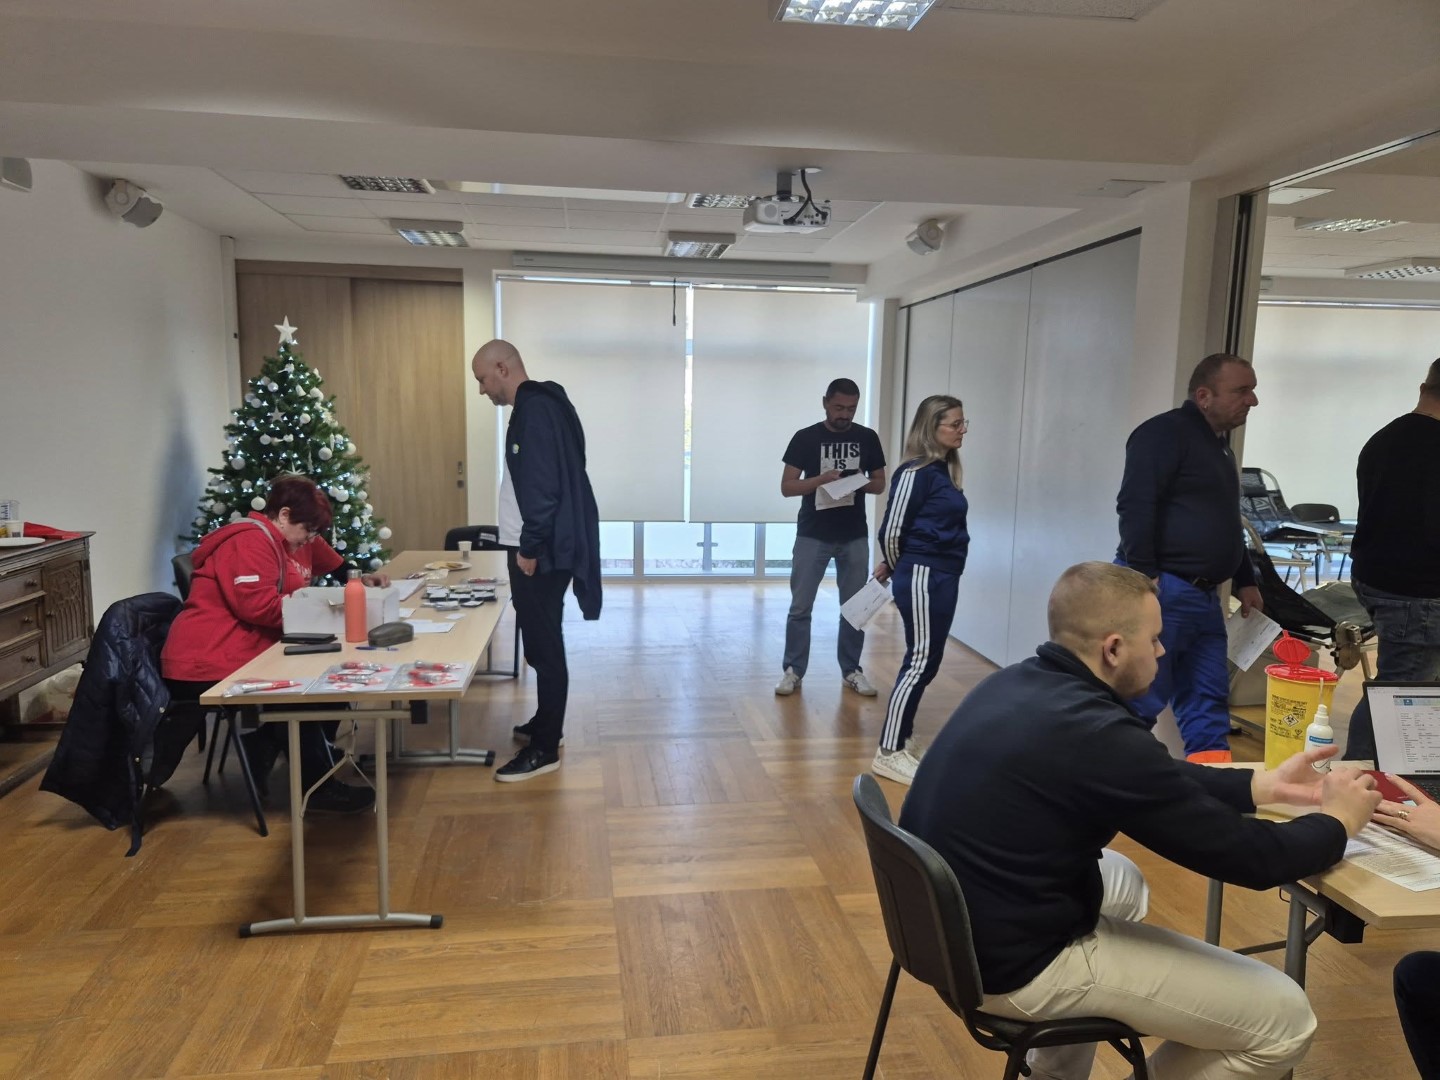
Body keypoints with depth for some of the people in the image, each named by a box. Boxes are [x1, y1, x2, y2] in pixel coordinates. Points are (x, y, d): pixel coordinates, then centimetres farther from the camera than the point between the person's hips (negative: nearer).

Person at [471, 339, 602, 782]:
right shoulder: (538, 404, 16)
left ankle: (544, 748, 5)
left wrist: (530, 545, -20)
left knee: (543, 646, -4)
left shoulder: (536, 408, -16)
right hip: (537, 547, 10)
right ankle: (546, 725, 31)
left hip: (540, 552, -10)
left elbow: (543, 485, -23)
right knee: (541, 642, 18)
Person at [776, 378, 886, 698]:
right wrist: (821, 479, -21)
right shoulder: (805, 438, -3)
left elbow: (879, 484, 9)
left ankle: (852, 670, 20)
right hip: (812, 535, -2)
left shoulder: (867, 438, 4)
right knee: (800, 606, 0)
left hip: (854, 537, 2)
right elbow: (787, 487, -4)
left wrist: (859, 484, -13)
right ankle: (793, 671, 12)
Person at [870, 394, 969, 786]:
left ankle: (901, 740, 25)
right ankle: (888, 753, 2)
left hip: (944, 576, 9)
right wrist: (894, 568, 3)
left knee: (928, 662, 13)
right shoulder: (916, 472, -15)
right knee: (919, 661, -6)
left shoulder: (946, 469, 12)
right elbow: (891, 530, -14)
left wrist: (893, 569, 19)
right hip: (922, 576, -9)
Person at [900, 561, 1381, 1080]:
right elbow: (1249, 858, -14)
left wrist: (1265, 785, 19)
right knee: (1284, 1017, 2)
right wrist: (1337, 822, 5)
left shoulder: (1016, 682, 0)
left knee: (1120, 878, 35)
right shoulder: (1098, 735, -27)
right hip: (1013, 964, -9)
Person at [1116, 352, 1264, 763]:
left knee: (1208, 702, 11)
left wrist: (1244, 580, 24)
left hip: (1204, 596, 10)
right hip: (1159, 590, -10)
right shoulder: (1165, 433, -9)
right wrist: (1143, 576, -24)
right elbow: (1134, 507, -19)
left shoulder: (1220, 447, 21)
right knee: (1140, 701, -6)